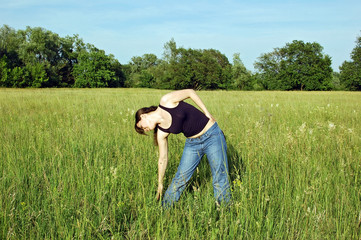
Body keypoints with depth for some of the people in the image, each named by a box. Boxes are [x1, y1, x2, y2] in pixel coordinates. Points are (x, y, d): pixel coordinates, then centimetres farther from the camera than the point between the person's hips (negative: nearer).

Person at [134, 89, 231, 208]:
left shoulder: (166, 101, -17)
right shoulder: (161, 133, -5)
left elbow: (191, 92, -5)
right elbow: (163, 159, 4)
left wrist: (207, 113, -10)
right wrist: (160, 184, 8)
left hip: (212, 136, -4)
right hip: (192, 144, 4)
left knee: (220, 179, -3)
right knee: (180, 179, 1)